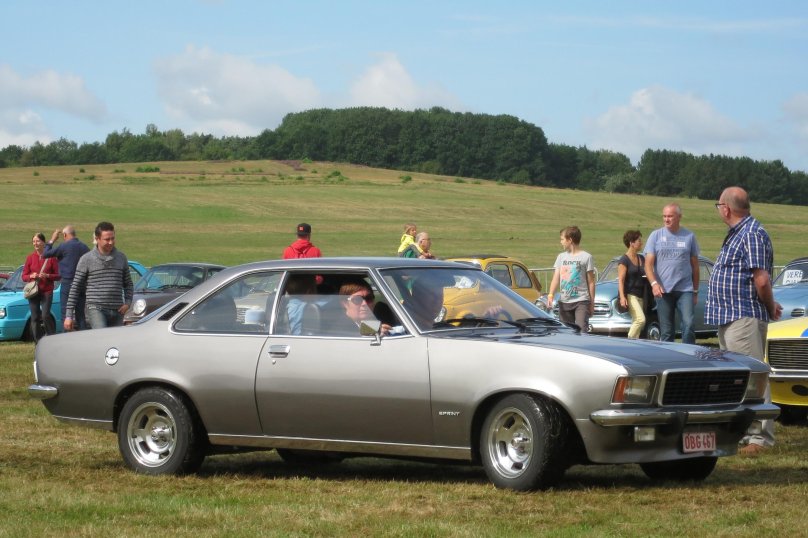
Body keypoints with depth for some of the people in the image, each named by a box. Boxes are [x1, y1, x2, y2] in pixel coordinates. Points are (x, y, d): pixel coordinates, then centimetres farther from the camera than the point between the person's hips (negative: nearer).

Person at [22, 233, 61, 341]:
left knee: (45, 316, -15)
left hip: (47, 291, -3)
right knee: (35, 318, 2)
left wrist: (47, 276, -15)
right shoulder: (30, 257, 7)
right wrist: (31, 276, -11)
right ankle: (38, 342, 9)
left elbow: (58, 275, 1)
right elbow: (24, 276, 10)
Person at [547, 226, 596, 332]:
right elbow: (556, 278, 4)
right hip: (564, 302, 5)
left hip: (581, 301, -5)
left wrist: (592, 303, -2)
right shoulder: (561, 257, 13)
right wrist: (551, 295, -12)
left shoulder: (586, 257, -1)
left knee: (581, 330, -16)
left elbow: (591, 282, 0)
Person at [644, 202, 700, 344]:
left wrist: (696, 291, 12)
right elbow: (648, 263, 1)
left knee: (688, 324, -14)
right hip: (663, 290, 1)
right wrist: (654, 283, -16)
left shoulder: (689, 236, 7)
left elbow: (695, 265, 13)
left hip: (685, 290, -1)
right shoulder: (656, 236, 6)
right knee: (666, 332, 4)